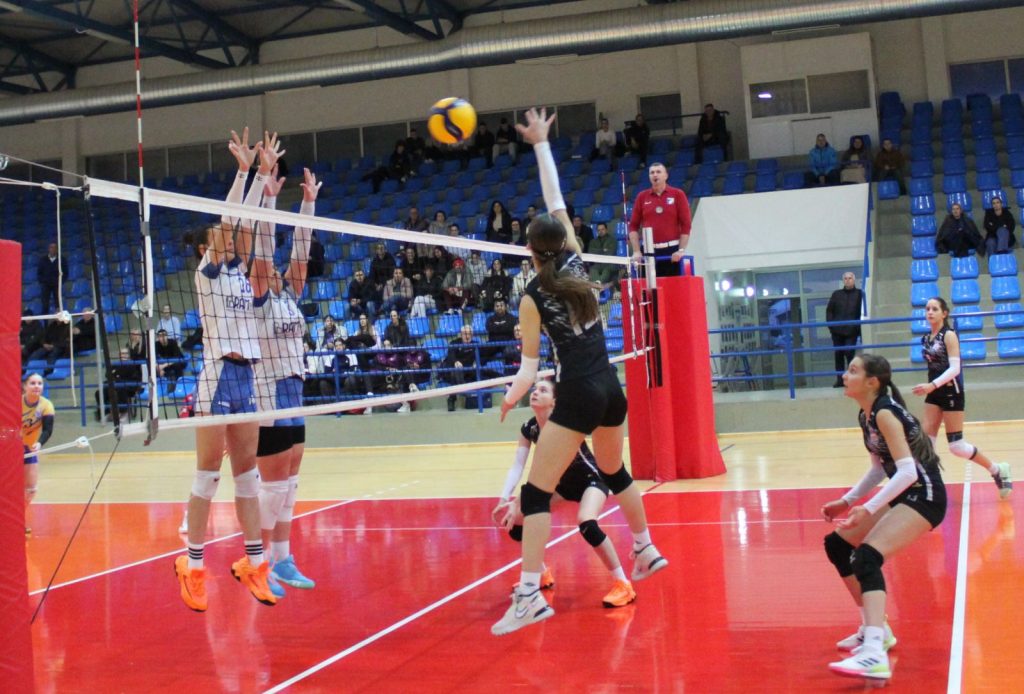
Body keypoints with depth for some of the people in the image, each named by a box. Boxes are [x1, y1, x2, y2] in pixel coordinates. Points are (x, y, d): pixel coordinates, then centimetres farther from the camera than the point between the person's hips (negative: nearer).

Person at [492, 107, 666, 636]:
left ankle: (530, 594, -16)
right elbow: (556, 200, 11)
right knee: (614, 472, 29)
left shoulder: (533, 297, -7)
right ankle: (648, 551, 41)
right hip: (611, 388, 7)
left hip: (578, 396, -6)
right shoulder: (576, 263, 4)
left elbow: (530, 362, -6)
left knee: (535, 492, -7)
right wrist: (540, 143, 16)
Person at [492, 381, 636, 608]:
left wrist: (519, 503, -45)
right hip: (563, 481, 7)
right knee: (515, 521, -3)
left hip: (591, 479, -7)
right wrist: (504, 499, -29)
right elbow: (517, 467, -12)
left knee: (587, 523, -35)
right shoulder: (528, 428, -9)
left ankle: (623, 585, -20)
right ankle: (542, 575, 19)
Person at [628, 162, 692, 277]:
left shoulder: (678, 194, 4)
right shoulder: (642, 196, 9)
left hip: (673, 251, -1)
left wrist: (682, 250, -8)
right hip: (649, 251, 1)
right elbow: (634, 225, 8)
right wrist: (636, 251, -2)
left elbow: (686, 224, 0)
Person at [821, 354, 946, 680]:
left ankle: (874, 655, -40)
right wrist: (846, 501, 14)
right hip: (904, 494, 10)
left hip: (924, 496, -10)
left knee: (867, 556, -27)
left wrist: (869, 508, -28)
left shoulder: (885, 413, -18)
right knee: (837, 544, 12)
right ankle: (874, 628, 22)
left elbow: (908, 471, -26)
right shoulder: (866, 416, 9)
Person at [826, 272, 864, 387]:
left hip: (851, 330, -3)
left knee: (849, 353, -10)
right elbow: (829, 310, 10)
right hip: (837, 330, 3)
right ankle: (839, 379, 11)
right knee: (838, 354, 5)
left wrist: (858, 327, -10)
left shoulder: (859, 294, 2)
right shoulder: (836, 294, 11)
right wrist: (831, 325, -2)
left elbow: (862, 311, -2)